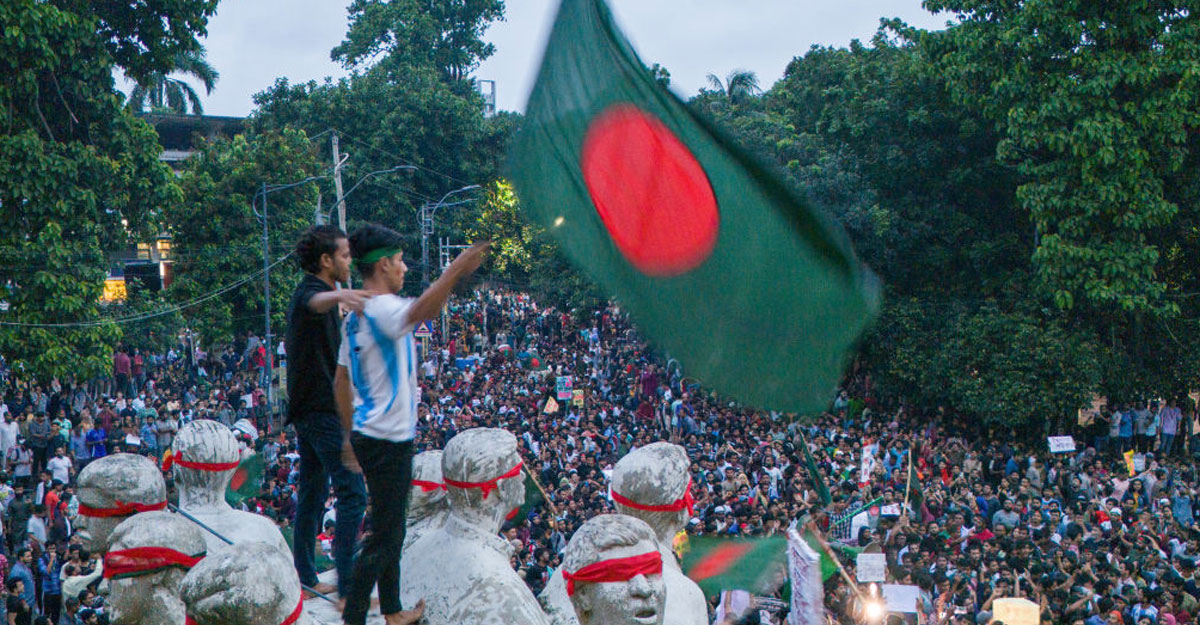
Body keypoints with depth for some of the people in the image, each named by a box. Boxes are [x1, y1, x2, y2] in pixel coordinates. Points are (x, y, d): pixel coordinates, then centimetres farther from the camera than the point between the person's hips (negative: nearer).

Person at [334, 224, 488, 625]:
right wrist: (456, 270, -52)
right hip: (389, 441, -10)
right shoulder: (382, 308, -18)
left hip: (367, 436, 10)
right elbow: (420, 311, -43)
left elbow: (341, 381, 17)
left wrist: (350, 435, 24)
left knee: (390, 531, 21)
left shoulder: (355, 315, 11)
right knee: (384, 539, -4)